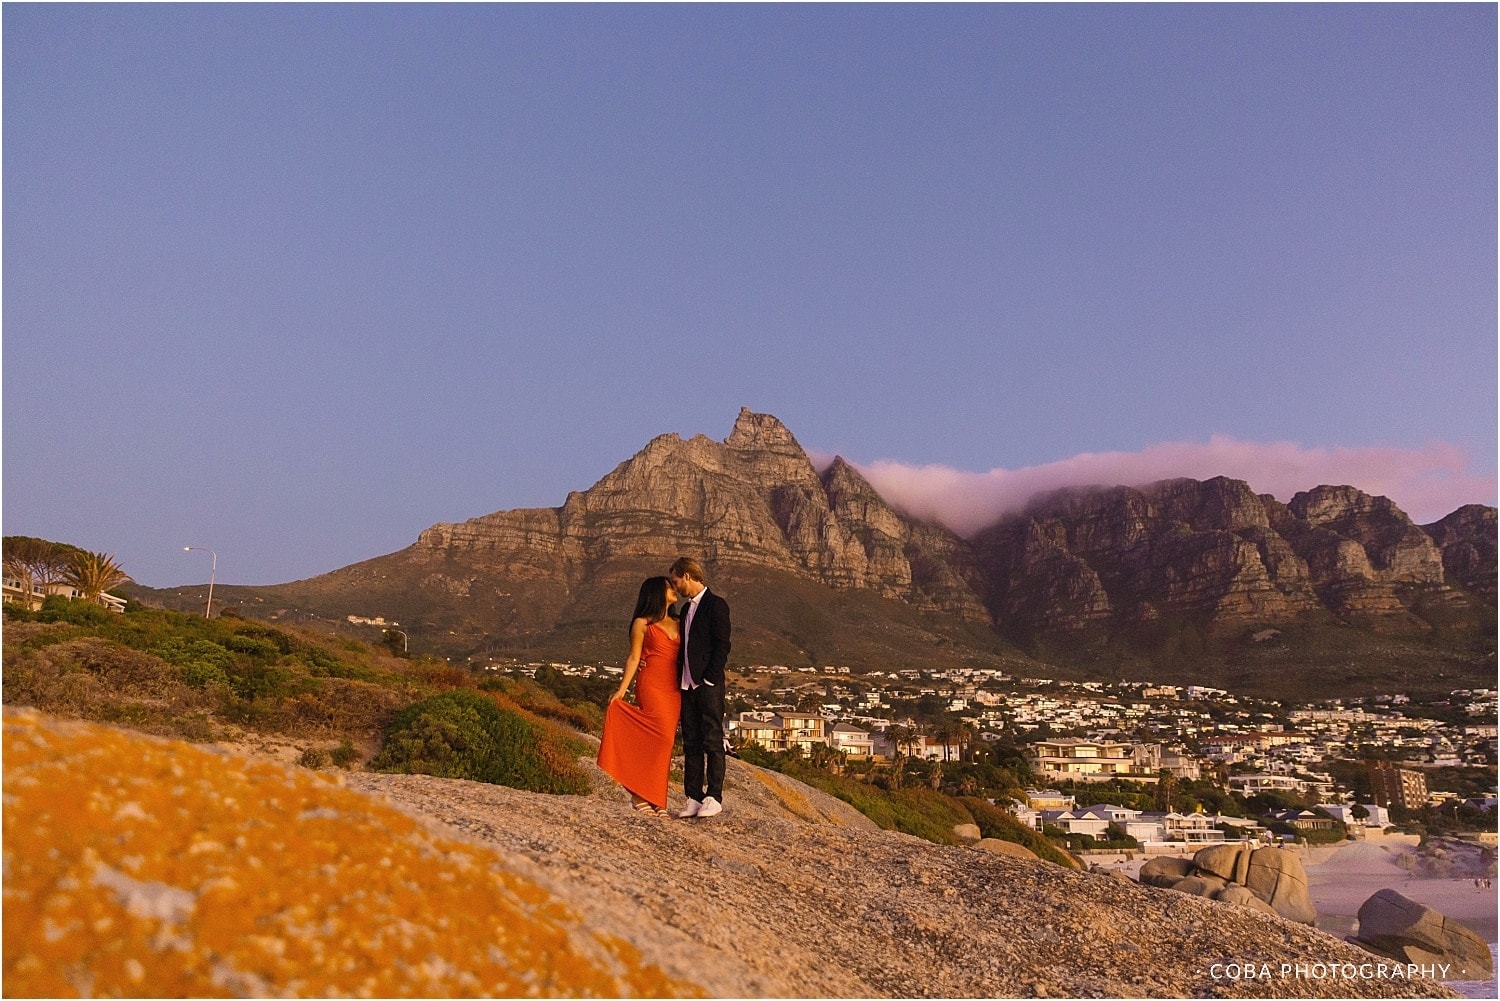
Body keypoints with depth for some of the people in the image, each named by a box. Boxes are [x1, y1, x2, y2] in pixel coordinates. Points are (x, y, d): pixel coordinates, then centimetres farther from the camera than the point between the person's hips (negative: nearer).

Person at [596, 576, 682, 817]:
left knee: (663, 742, 3)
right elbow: (634, 658, -1)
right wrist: (622, 689, -9)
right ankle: (641, 795, -6)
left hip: (674, 689, 6)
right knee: (661, 737, -14)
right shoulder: (642, 623, 3)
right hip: (651, 685, -6)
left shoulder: (676, 624, 19)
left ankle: (655, 799, 7)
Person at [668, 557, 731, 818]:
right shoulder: (686, 609, 19)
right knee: (691, 743, 8)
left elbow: (722, 645, -12)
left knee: (712, 741, -3)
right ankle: (694, 798, 12)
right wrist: (680, 679, 11)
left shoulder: (716, 605, -6)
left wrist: (709, 679, -15)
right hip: (687, 685, 8)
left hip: (709, 684, -8)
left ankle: (714, 797, 1)